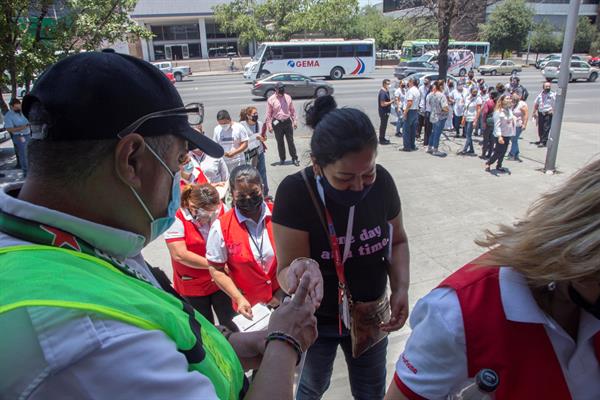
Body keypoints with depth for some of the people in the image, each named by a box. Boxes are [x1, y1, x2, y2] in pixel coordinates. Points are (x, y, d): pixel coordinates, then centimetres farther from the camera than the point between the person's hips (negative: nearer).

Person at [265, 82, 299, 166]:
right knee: (280, 142, 8)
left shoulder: (288, 97, 3)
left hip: (287, 122, 1)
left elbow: (292, 110, 10)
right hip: (277, 123, -1)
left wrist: (295, 121, 7)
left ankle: (294, 158, 11)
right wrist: (269, 125, -6)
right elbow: (268, 114, -2)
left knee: (290, 141, 3)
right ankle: (282, 159, 21)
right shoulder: (271, 99, -5)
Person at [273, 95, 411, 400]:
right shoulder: (295, 192, -28)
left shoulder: (382, 181, -16)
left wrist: (401, 288, -17)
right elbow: (287, 268, -25)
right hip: (317, 322, -2)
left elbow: (397, 240, -1)